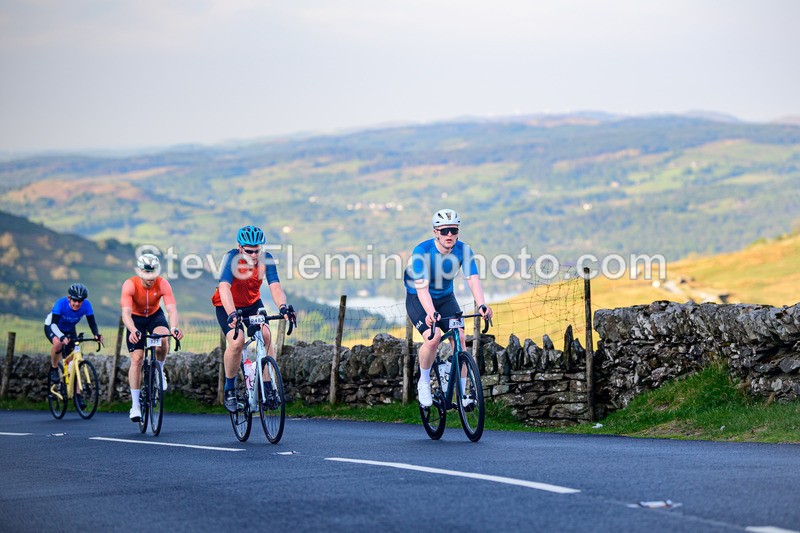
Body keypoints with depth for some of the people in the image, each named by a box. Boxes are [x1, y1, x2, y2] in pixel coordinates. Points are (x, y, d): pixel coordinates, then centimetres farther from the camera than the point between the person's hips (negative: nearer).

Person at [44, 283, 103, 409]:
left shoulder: (86, 305, -25)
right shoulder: (61, 303, -34)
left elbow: (92, 322, -24)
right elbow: (54, 324, -40)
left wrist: (97, 334, -45)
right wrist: (62, 337, -58)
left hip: (69, 330, 3)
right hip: (52, 327, -3)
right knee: (58, 343, -38)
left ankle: (77, 394, -7)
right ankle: (54, 369, -11)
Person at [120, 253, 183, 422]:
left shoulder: (163, 284, -26)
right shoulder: (130, 285, -30)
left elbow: (172, 309, -36)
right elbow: (126, 313, -39)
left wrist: (174, 328, -56)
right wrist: (133, 331, -58)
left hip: (155, 315, 1)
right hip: (136, 318, -1)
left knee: (163, 338, -33)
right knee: (136, 359, -11)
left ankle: (159, 372, -4)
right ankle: (135, 405, -4)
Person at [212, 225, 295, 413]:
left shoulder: (266, 259, -19)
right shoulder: (232, 258, -28)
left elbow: (275, 287, -29)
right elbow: (224, 288, -41)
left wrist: (283, 306, -50)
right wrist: (232, 314, -57)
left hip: (253, 303, 3)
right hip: (228, 306, -3)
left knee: (266, 335, -21)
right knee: (237, 341, -25)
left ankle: (267, 387, -12)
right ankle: (229, 389, -5)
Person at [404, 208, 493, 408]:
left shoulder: (463, 250, -17)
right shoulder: (422, 251, -27)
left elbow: (473, 279, -28)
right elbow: (422, 287, -37)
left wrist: (481, 305, -47)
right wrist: (430, 313, -54)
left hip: (445, 298, 4)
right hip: (418, 299, -4)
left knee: (459, 338, -15)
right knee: (433, 337, -26)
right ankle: (424, 382, -2)